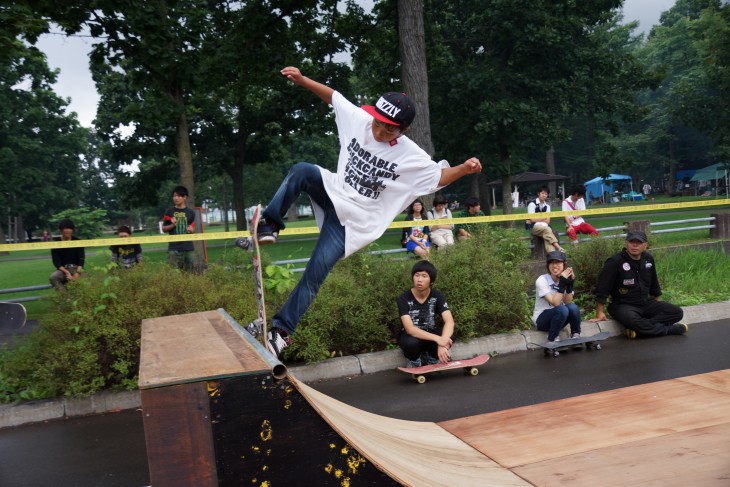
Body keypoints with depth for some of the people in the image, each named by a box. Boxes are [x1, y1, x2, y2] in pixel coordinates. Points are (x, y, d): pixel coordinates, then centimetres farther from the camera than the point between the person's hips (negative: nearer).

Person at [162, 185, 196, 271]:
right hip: (173, 248, -1)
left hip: (188, 248, 1)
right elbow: (164, 228, 9)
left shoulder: (190, 212, 6)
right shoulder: (169, 212, 4)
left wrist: (191, 229, -10)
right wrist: (172, 225, -9)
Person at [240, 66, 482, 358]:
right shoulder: (359, 119, -8)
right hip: (333, 192, 4)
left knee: (315, 273, -13)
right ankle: (269, 227, -24)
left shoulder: (412, 158, -16)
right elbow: (333, 96, 6)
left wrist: (464, 168, -27)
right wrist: (302, 80, -4)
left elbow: (439, 177, -7)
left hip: (352, 220, -4)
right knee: (301, 170, -29)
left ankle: (281, 329, -1)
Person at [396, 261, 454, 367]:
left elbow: (449, 321, -25)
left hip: (429, 332, 3)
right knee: (412, 342, -39)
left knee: (449, 336, -29)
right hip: (411, 335, -3)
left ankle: (431, 358, 1)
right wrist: (437, 339, -44)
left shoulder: (437, 296, -13)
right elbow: (409, 329, -32)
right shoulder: (403, 299, -21)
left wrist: (442, 344, -45)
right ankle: (414, 361, -2)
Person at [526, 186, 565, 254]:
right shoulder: (532, 204, -1)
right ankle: (558, 248, -47)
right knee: (547, 229, -36)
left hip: (544, 226, 4)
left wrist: (537, 219, -6)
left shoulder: (547, 206, 17)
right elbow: (532, 219, -8)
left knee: (547, 234, -33)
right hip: (534, 227, -4)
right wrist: (543, 218, 2)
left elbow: (547, 221, 9)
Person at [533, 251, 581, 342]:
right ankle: (552, 339, -15)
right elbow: (555, 303, -28)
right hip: (542, 320, -4)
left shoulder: (564, 279, -2)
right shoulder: (542, 280, -19)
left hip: (558, 318, 5)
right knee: (562, 309, -34)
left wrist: (570, 285, -25)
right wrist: (562, 283, -30)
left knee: (573, 307, -27)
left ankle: (576, 335, -7)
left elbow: (568, 302, -13)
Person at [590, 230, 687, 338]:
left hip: (646, 303, 7)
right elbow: (602, 288, -14)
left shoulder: (648, 259, 5)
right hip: (623, 305, -7)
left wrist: (659, 306, 22)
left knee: (677, 312, -10)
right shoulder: (615, 262, -15)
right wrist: (599, 313, -14)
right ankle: (670, 329, -16)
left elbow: (654, 284, 19)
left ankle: (639, 329, -24)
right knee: (631, 320, -39)